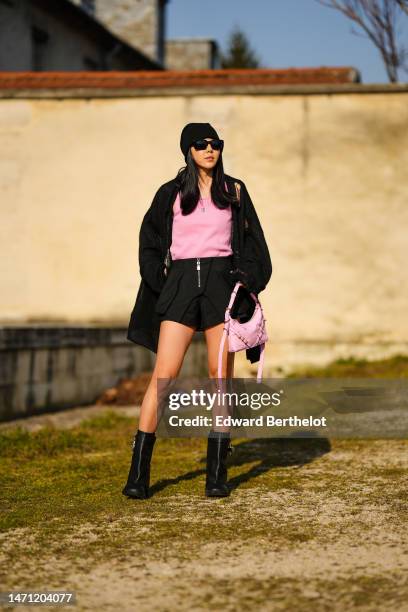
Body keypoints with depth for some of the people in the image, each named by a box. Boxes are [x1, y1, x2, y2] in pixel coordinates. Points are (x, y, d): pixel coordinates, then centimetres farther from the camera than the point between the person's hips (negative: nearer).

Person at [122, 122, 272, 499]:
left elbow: (252, 242, 12)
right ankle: (139, 472, -7)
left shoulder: (234, 191, 10)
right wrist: (161, 281, 1)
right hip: (181, 283, 0)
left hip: (222, 283, 1)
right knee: (164, 375, -9)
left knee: (221, 375, -1)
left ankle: (217, 473, 5)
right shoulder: (171, 194, 9)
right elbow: (151, 243, 14)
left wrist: (248, 281, -1)